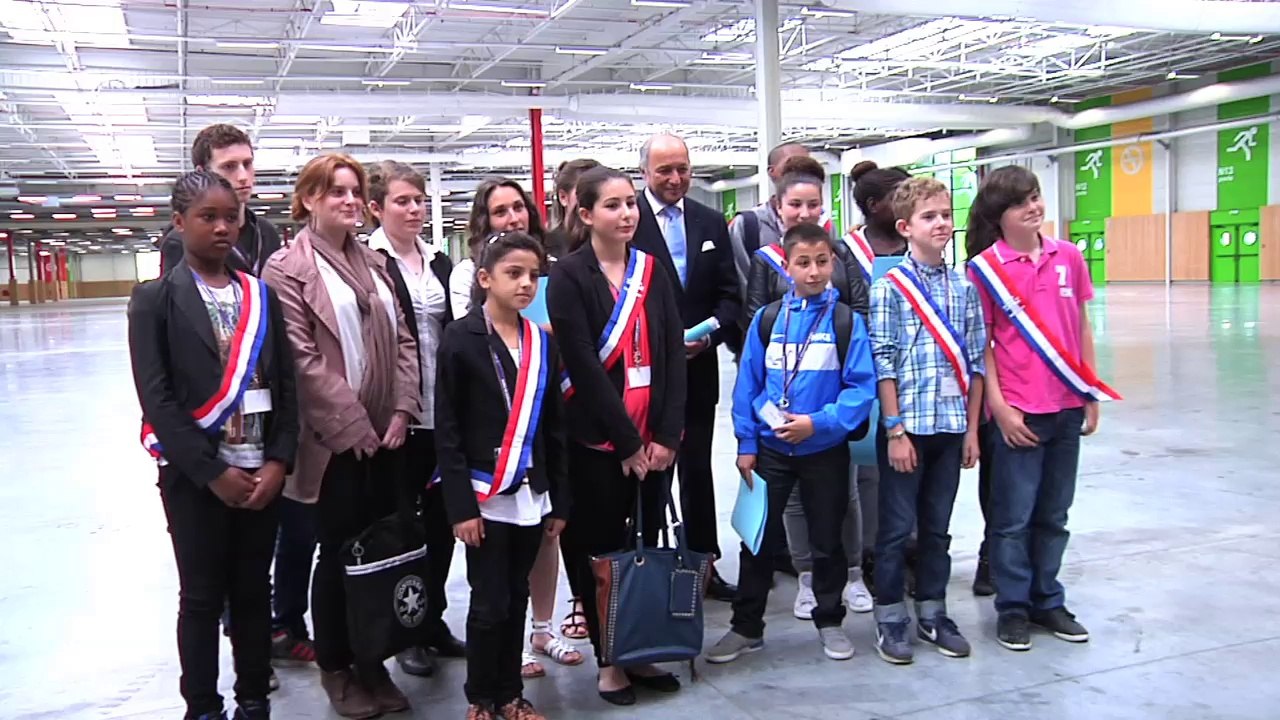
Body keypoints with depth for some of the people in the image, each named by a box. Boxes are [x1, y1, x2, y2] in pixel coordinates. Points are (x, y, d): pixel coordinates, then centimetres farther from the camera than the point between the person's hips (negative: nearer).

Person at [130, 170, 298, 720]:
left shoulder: (260, 295, 6)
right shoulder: (154, 299, -4)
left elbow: (285, 385, 5)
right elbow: (157, 398, -10)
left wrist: (278, 462, -6)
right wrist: (213, 471, -13)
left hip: (261, 472, 3)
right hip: (195, 477, -3)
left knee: (254, 592, 13)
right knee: (202, 596, 8)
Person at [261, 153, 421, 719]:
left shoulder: (374, 263, 14)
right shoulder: (287, 269, -5)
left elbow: (403, 340, 10)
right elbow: (302, 359, -12)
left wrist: (401, 410, -2)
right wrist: (353, 426, -13)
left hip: (384, 434, 5)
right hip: (334, 440, -5)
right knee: (338, 552, 5)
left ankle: (372, 661, 25)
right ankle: (335, 668, 23)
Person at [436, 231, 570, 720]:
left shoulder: (542, 342, 7)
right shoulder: (461, 339, -8)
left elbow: (554, 425, 10)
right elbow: (447, 430, -10)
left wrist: (559, 500, 8)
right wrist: (460, 504, -14)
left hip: (529, 494, 5)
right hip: (485, 495, -4)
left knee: (517, 600, 14)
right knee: (490, 603, 2)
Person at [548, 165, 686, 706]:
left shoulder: (651, 270, 9)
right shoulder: (568, 277, -6)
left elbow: (673, 352, 4)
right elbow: (583, 364, -12)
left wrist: (666, 433, -6)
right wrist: (627, 440, -13)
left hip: (655, 438, 4)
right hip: (597, 439, -4)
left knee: (649, 544, 9)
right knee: (602, 549, 5)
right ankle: (609, 661, 20)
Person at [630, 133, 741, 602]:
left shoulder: (711, 223, 7)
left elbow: (728, 294, 6)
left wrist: (709, 335, -11)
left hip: (698, 369, 4)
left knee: (698, 470, 14)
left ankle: (704, 564, 24)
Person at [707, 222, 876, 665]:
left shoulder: (847, 321, -5)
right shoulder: (767, 319, 0)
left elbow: (862, 388, -10)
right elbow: (747, 385, 1)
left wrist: (819, 422, -21)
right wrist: (745, 444, -3)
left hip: (825, 449, -1)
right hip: (770, 448, 1)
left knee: (827, 540, 13)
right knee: (758, 538, 8)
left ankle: (829, 621, 31)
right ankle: (746, 627, 22)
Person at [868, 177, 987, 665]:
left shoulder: (964, 288, 7)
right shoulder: (890, 287, -6)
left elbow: (975, 361, 9)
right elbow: (883, 364, -9)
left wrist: (972, 428, 5)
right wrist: (895, 431, -12)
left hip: (951, 424, 4)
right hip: (906, 425, -4)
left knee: (937, 527, 14)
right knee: (897, 527, 5)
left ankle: (932, 613, 27)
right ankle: (890, 619, 17)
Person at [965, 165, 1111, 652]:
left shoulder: (1068, 257, 5)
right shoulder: (984, 267, -6)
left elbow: (1081, 327, 11)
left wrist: (1092, 393, 9)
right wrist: (999, 406, -10)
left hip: (1067, 407, 4)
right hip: (1018, 411, -4)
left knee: (1054, 513, 15)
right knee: (1014, 515, 5)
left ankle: (1047, 600, 29)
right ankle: (1012, 607, 19)